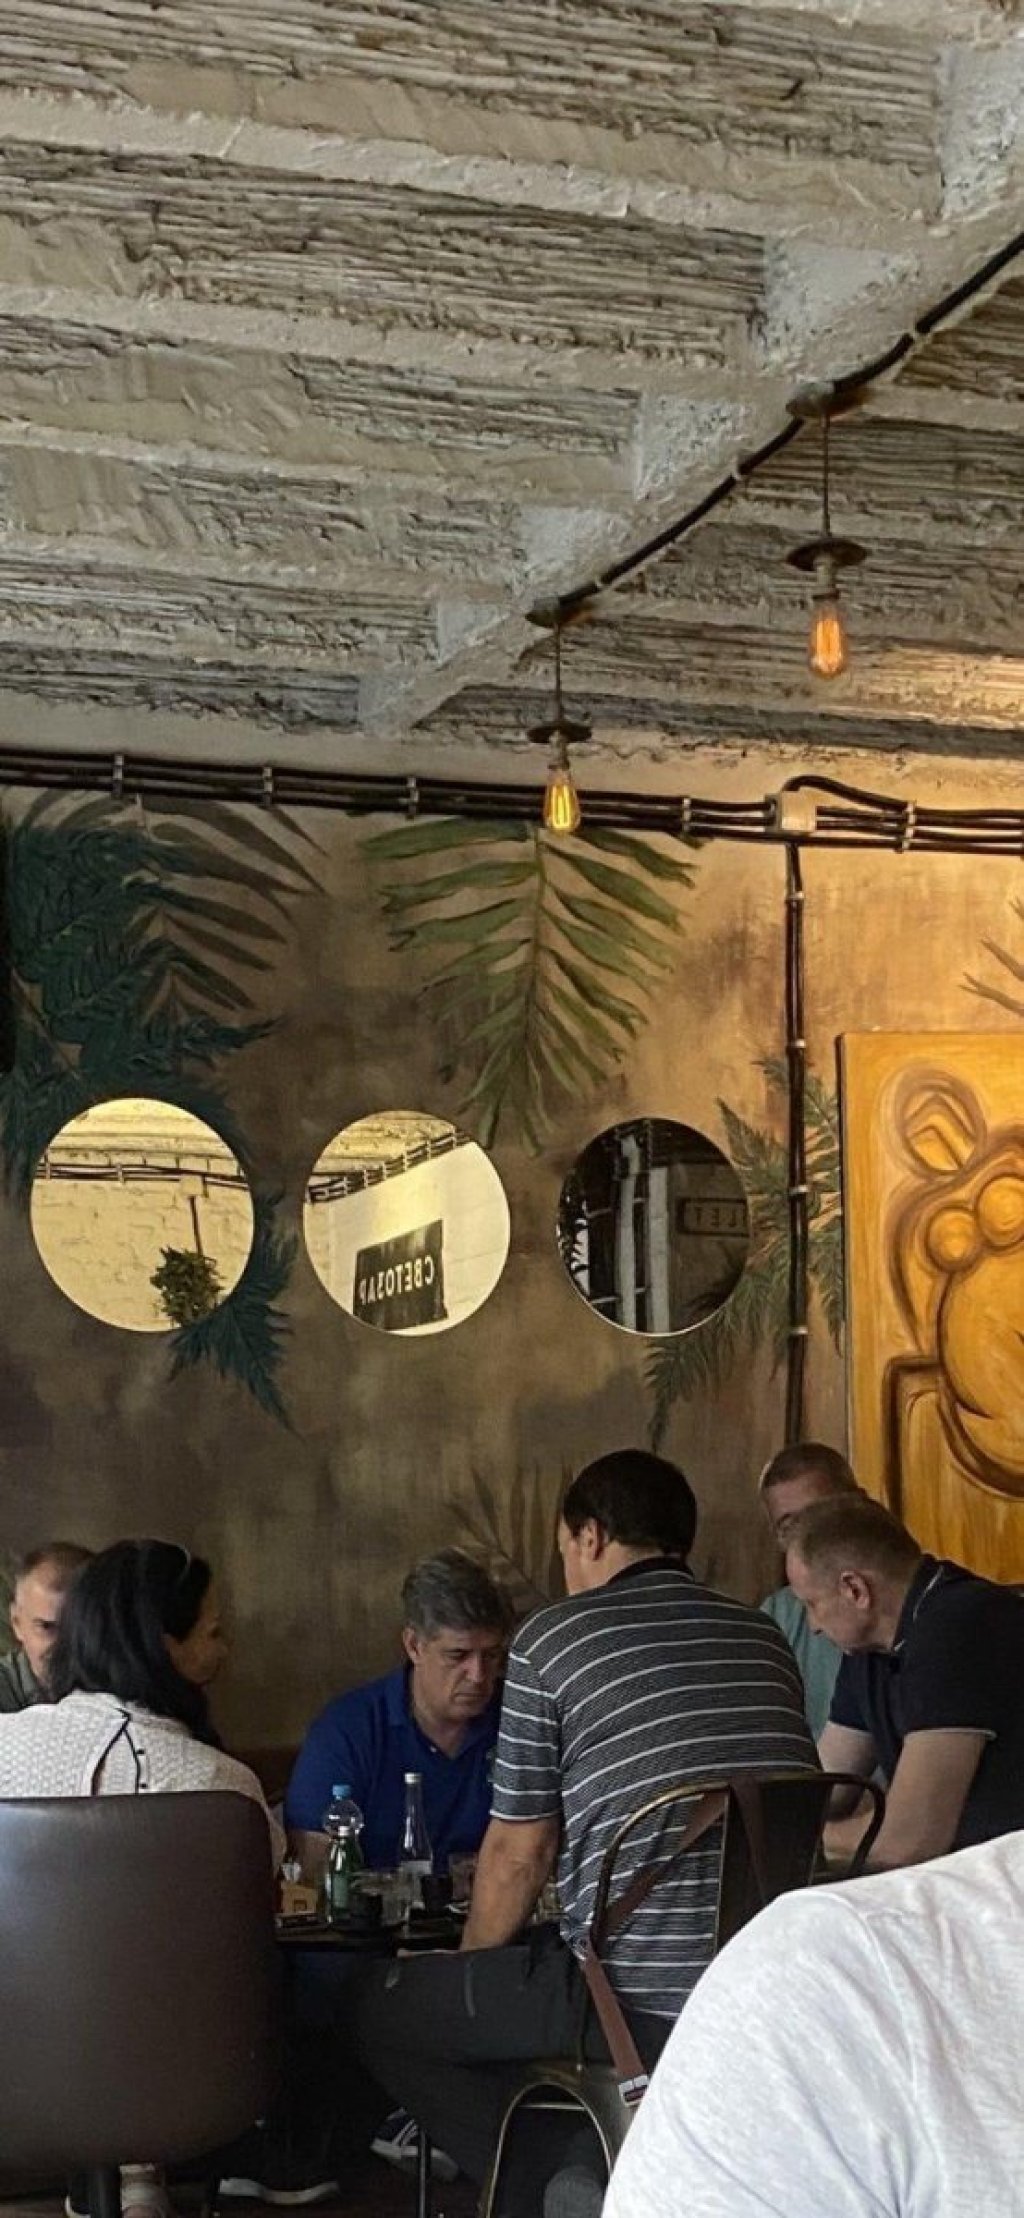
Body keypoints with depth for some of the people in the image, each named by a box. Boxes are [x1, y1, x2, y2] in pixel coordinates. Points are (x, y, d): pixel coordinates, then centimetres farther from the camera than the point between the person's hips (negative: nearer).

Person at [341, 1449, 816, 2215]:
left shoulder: (552, 1639, -1)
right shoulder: (765, 1638, 15)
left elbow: (519, 1854, 2)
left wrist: (468, 1965, 23)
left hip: (643, 2004, -7)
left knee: (375, 2010, 10)